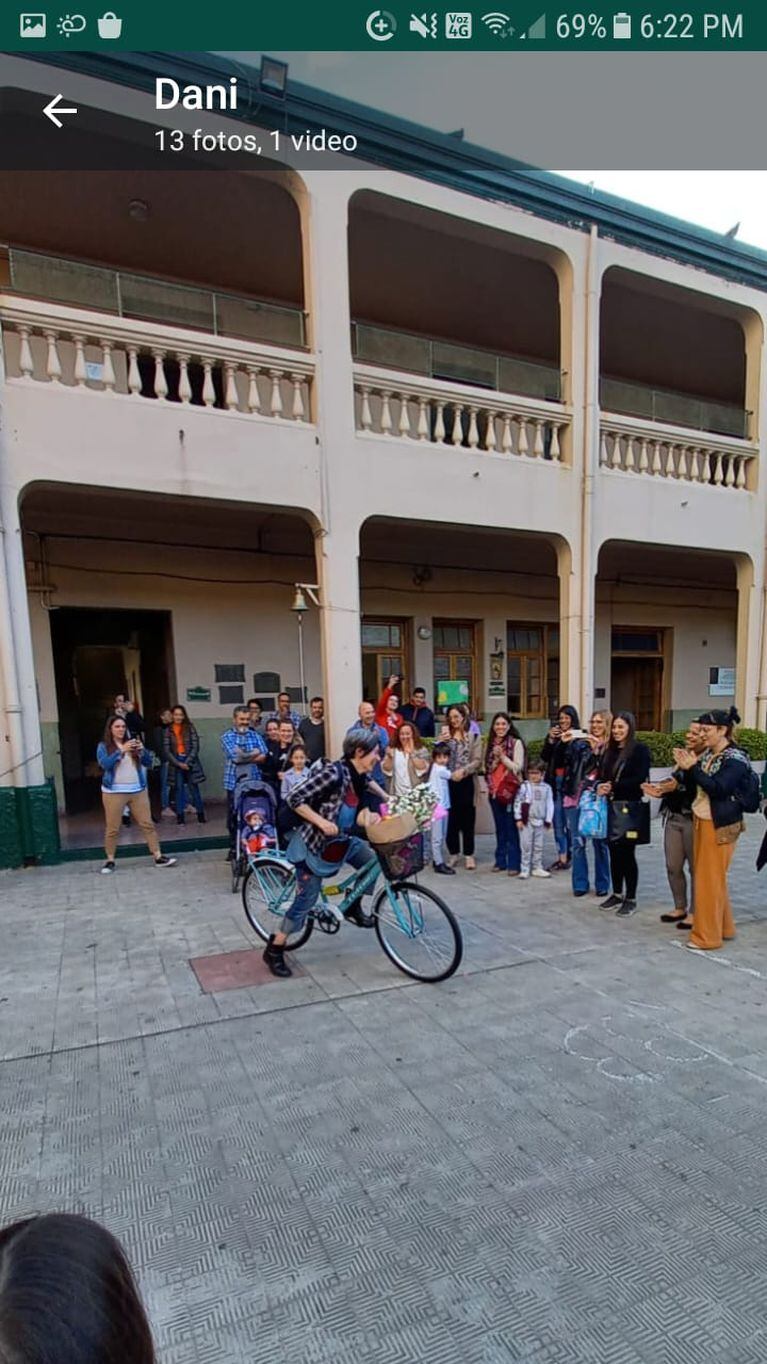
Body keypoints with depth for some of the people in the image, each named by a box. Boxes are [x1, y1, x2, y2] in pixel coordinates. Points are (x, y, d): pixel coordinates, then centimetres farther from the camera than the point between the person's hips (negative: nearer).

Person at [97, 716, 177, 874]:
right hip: (114, 792, -3)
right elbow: (104, 763, -18)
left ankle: (158, 857, 7)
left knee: (147, 824, 3)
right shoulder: (103, 746, 1)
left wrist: (143, 750, -16)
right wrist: (121, 751, -27)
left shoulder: (132, 743, 9)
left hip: (138, 790, 3)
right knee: (112, 828, 3)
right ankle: (110, 861, 19)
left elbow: (148, 763, 3)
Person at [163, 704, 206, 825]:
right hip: (176, 763, 1)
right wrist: (179, 763, -8)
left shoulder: (190, 728, 0)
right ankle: (180, 816, 8)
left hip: (190, 762, -1)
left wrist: (187, 762, -11)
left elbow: (195, 747, -4)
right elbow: (166, 750, -1)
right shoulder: (168, 731, 2)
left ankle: (200, 815, 9)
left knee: (194, 788, 1)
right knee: (179, 789, 4)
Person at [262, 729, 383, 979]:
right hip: (314, 841, -7)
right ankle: (274, 950, 16)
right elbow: (295, 799, -27)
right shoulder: (333, 773, -29)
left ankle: (352, 906, 23)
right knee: (307, 898, -1)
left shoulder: (361, 777, -4)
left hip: (341, 840, 8)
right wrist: (322, 822, -31)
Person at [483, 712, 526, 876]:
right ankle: (500, 861, 20)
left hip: (511, 791, -4)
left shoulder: (516, 743, -4)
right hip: (494, 791, 5)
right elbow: (488, 768, 8)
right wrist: (495, 758, -9)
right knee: (499, 828, 12)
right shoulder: (490, 744, 10)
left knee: (511, 828, -4)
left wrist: (502, 756, -15)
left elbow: (518, 767, -8)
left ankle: (513, 863, 2)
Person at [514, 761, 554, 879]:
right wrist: (518, 818, -6)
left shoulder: (546, 788, 3)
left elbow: (549, 804, 6)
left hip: (539, 821, 3)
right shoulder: (524, 786, -3)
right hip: (526, 820, -3)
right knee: (526, 846, -1)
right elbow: (517, 802, -3)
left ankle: (537, 868, 21)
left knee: (539, 846, 10)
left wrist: (548, 820, 4)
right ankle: (525, 869, 5)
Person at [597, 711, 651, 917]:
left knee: (627, 854, -1)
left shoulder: (640, 749, -6)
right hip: (610, 809, 6)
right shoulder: (609, 751, 14)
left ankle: (631, 899, 11)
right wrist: (600, 786, -8)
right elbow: (601, 775, 14)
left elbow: (640, 779, -15)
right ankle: (617, 894, 23)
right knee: (614, 853, 11)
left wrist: (613, 787, -17)